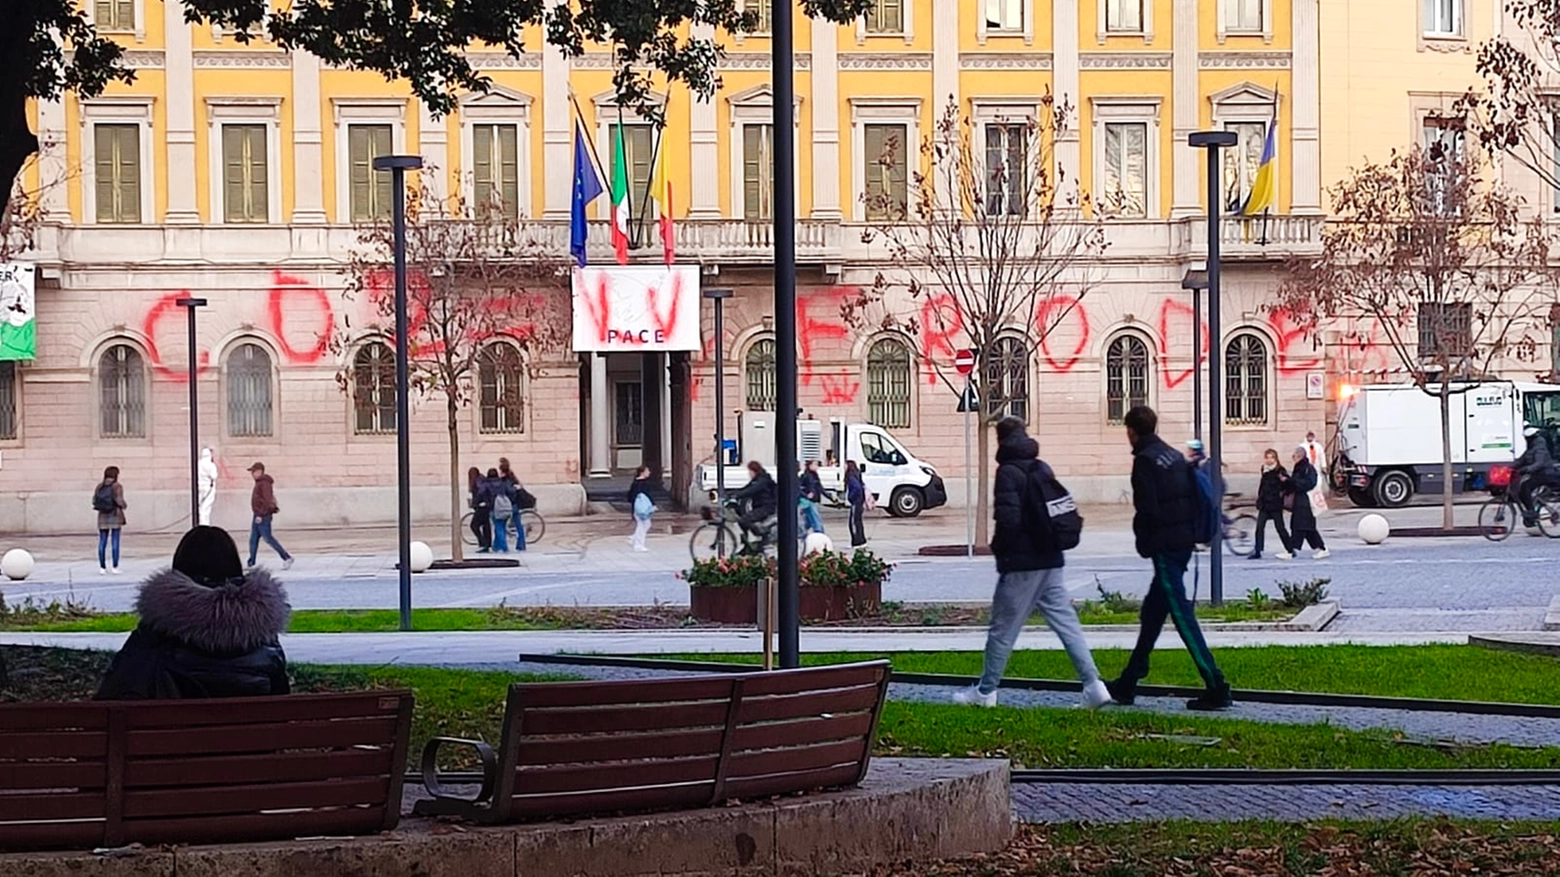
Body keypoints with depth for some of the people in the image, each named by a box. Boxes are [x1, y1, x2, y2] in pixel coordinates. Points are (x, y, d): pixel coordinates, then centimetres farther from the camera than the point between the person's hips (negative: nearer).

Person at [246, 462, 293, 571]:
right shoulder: (259, 483, 15)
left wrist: (261, 515, -25)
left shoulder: (264, 483, -16)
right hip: (258, 516, 10)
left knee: (268, 538, -7)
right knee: (253, 539, 8)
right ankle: (251, 564, 9)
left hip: (263, 516, -10)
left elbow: (267, 500, -23)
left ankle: (287, 558, -2)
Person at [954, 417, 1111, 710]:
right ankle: (1093, 686, -4)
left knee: (1002, 629, 4)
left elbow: (1008, 518, -20)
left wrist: (999, 547, -4)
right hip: (1050, 561, 7)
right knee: (1067, 624, 4)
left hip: (1021, 565, -7)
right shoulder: (1042, 469, 12)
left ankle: (986, 691, 12)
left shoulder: (1009, 472, -11)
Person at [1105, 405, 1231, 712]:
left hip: (1165, 546, -9)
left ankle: (1216, 687, -17)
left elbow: (1147, 509, -17)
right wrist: (1188, 530, 16)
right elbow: (1193, 500, 15)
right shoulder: (1175, 456, 15)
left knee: (1182, 614, -10)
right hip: (1184, 541, 9)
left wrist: (1144, 544, -3)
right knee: (1152, 612, 18)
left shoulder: (1145, 460, -11)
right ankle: (1127, 685, 28)